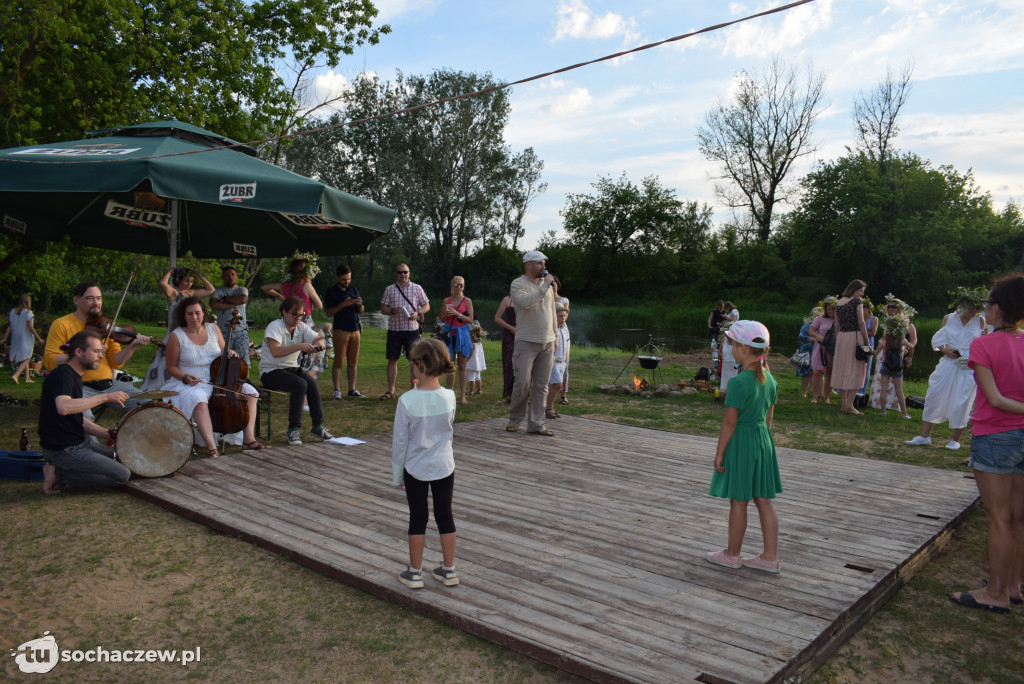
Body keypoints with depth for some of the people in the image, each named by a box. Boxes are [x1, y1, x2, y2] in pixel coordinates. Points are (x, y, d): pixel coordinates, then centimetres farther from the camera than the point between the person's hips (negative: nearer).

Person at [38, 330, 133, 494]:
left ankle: (60, 471, 9)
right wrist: (105, 397, -33)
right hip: (62, 449, -10)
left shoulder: (74, 376, 14)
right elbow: (63, 407, -39)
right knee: (122, 475, -14)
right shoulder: (63, 375, -18)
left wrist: (106, 434, 4)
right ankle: (58, 475, -5)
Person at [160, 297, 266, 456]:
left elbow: (223, 355, 17)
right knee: (198, 400, -39)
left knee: (250, 392, -14)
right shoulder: (177, 336, -4)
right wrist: (185, 377, -17)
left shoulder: (213, 329, 7)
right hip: (192, 384, -5)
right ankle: (211, 447, -41)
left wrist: (231, 354, -6)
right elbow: (171, 367, 1)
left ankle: (249, 438, -15)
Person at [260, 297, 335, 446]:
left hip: (292, 368, 6)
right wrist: (300, 346, -38)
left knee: (312, 384, -24)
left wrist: (320, 342, -27)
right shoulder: (274, 327, -13)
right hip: (271, 372, -6)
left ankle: (318, 426, -14)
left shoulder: (302, 327, 7)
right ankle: (293, 429, -23)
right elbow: (275, 351, -29)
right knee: (300, 385, -31)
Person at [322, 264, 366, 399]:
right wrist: (343, 304, -17)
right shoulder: (331, 292, 1)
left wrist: (360, 304, -6)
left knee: (353, 362, 5)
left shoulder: (354, 290, 15)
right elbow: (328, 312, -6)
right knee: (338, 361, -5)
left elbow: (361, 311, 17)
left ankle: (352, 389, 10)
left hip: (355, 330, 5)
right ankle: (337, 390, -1)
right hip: (340, 331, -5)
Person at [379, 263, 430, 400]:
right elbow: (383, 309, 7)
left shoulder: (417, 289, 7)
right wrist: (392, 311, -14)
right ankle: (391, 390, 12)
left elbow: (426, 306, 8)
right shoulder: (389, 289, 8)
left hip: (412, 329, -1)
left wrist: (418, 313, -11)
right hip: (394, 329, 1)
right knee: (392, 360, 3)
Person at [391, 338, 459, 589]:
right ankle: (448, 570, 24)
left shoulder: (407, 401, -18)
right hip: (444, 466, 2)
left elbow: (400, 440, -10)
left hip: (415, 468, -2)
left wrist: (396, 473, 3)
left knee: (417, 519, 10)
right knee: (445, 516, 13)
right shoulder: (449, 397, -10)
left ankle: (415, 573, 21)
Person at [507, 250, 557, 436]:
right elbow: (525, 302, -24)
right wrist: (545, 286, -18)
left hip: (547, 343, 6)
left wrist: (554, 335, 18)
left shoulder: (547, 284, 16)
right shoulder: (518, 284, -3)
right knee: (523, 383, -6)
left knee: (541, 386, 4)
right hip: (527, 342, -6)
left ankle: (536, 424, 9)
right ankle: (514, 419, 14)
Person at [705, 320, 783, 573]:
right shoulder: (769, 379, 4)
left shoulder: (739, 383, -20)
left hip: (741, 442, -8)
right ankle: (770, 557, 18)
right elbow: (768, 417, 11)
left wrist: (719, 453, -10)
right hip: (763, 440, 8)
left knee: (738, 501, 5)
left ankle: (732, 554, 19)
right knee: (764, 501, 12)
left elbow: (729, 422, -17)